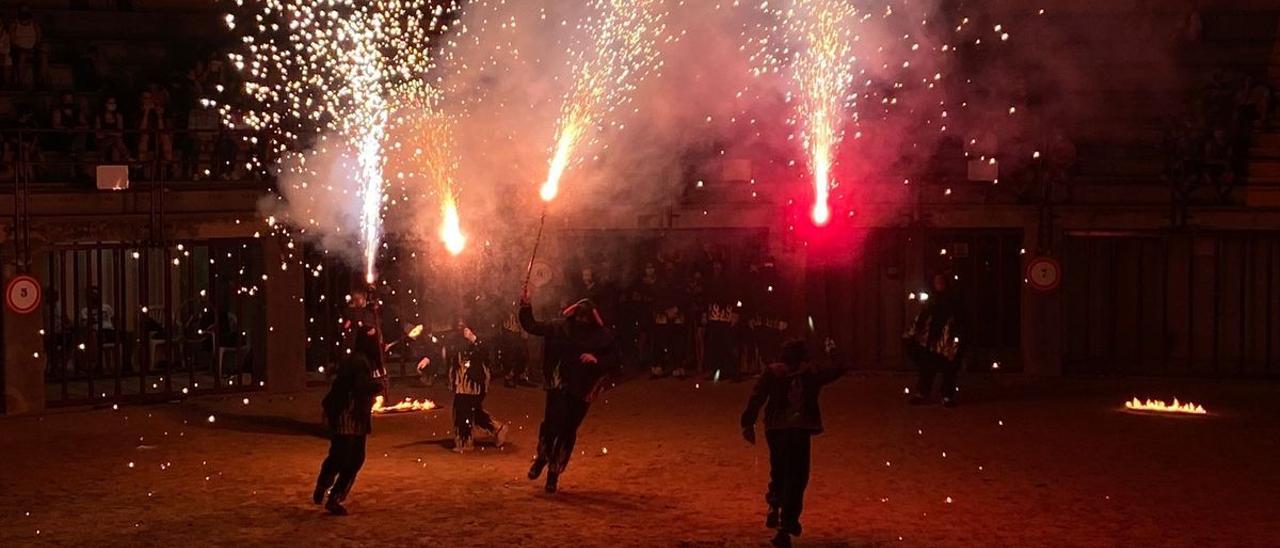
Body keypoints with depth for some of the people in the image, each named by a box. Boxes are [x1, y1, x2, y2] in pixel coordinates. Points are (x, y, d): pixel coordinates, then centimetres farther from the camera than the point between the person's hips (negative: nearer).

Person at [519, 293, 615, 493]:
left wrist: (596, 359, -15)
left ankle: (554, 473, 18)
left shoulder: (602, 335, 0)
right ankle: (541, 458, 15)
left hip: (583, 389, 0)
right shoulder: (561, 327, 1)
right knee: (553, 422, -15)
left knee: (569, 431, 3)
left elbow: (610, 360, 4)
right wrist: (526, 306, -8)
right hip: (559, 384, 0)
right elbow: (532, 326, 3)